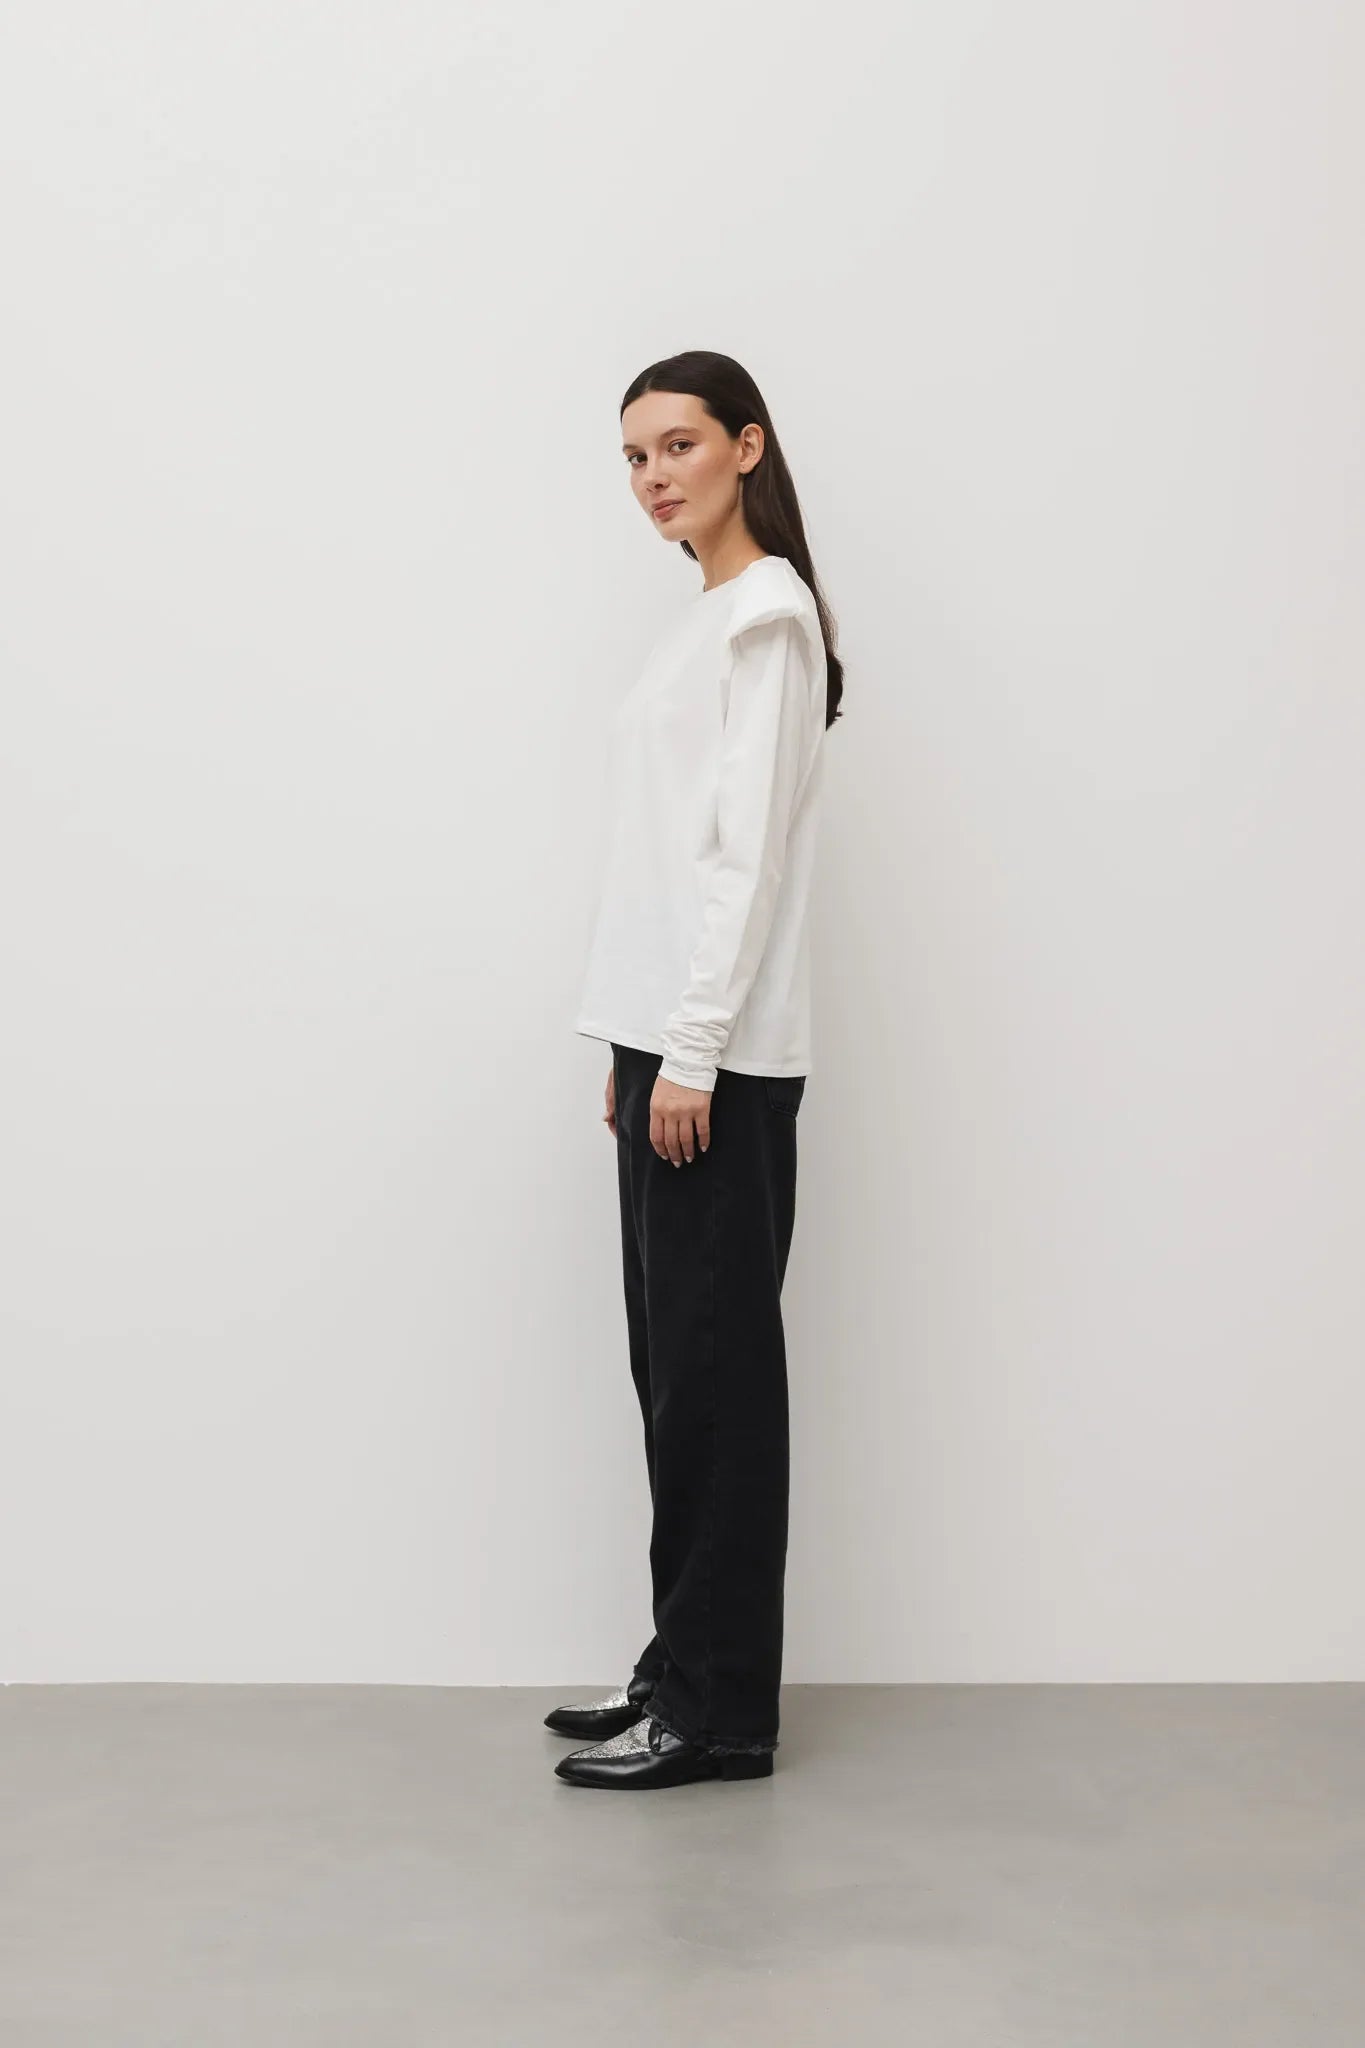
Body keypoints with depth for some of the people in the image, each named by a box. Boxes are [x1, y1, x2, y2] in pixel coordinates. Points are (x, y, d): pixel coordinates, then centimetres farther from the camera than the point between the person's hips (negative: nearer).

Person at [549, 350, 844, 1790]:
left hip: (720, 1051, -9)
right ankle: (683, 1667, 20)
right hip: (666, 1036, 9)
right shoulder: (704, 619, 18)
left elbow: (750, 845, -16)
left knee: (714, 1362, -5)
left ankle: (720, 1709, 3)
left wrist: (693, 1051, -19)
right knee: (674, 1360, 11)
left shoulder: (766, 611, -9)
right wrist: (639, 1050, 17)